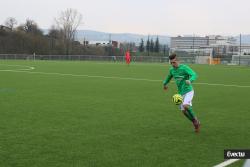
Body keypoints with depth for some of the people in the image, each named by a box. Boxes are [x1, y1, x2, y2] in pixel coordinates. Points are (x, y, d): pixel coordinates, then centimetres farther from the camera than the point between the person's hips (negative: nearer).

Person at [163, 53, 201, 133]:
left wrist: (190, 81, -44)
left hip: (188, 91, -7)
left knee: (185, 105, -28)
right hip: (181, 93, 7)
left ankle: (195, 120, -5)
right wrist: (165, 83, 35)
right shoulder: (172, 70, 6)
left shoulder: (184, 68, -14)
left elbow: (194, 75, -26)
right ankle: (196, 123, 23)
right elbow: (169, 76, 29)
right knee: (184, 111, 4)